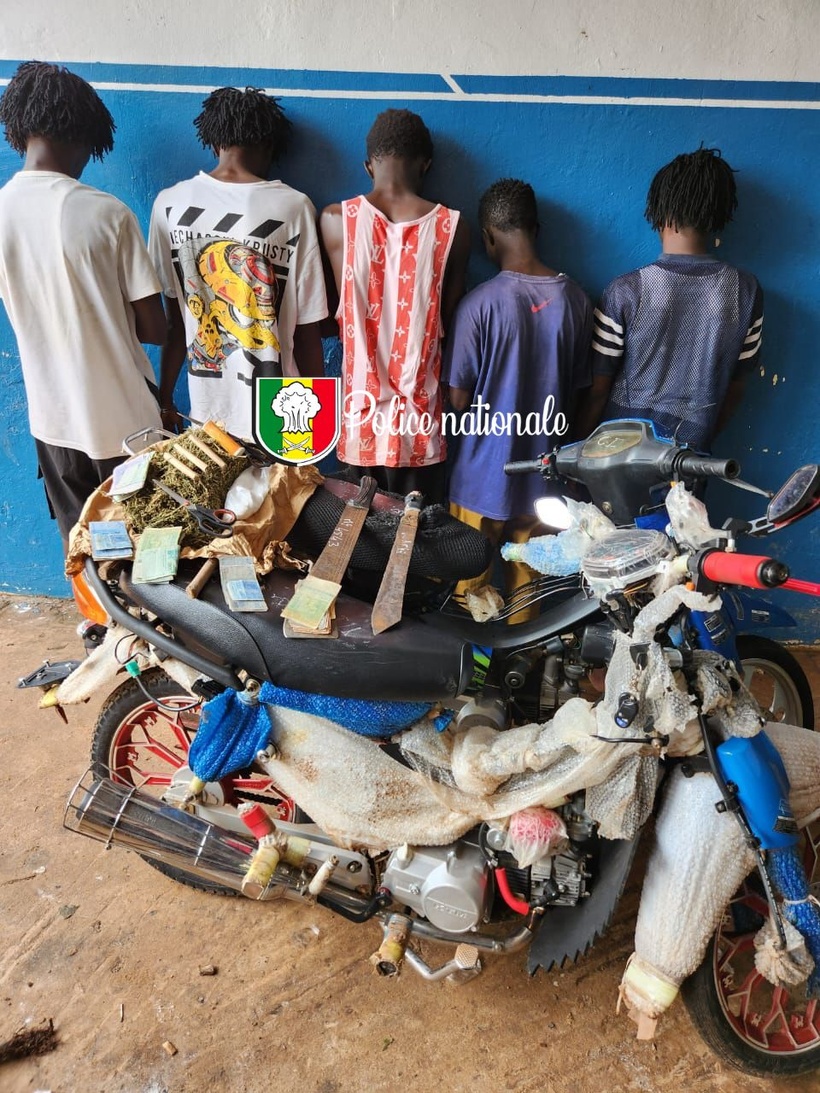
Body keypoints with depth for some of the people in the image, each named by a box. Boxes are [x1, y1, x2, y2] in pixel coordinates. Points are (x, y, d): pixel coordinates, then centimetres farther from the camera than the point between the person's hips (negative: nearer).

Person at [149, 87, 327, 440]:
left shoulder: (170, 203, -2)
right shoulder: (294, 207, -10)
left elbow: (174, 317, 2)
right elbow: (307, 329, -8)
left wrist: (165, 397, 12)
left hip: (207, 412, 3)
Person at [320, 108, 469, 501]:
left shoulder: (337, 219, -6)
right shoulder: (451, 226, -6)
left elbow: (335, 314, 2)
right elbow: (449, 320, 2)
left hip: (362, 400, 1)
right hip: (419, 406, 0)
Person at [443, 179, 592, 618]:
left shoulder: (480, 303, -17)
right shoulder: (576, 299, -4)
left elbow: (458, 399, -13)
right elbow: (578, 389, 5)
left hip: (486, 470, -4)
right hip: (543, 467, 4)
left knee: (471, 580, 14)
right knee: (527, 577, 20)